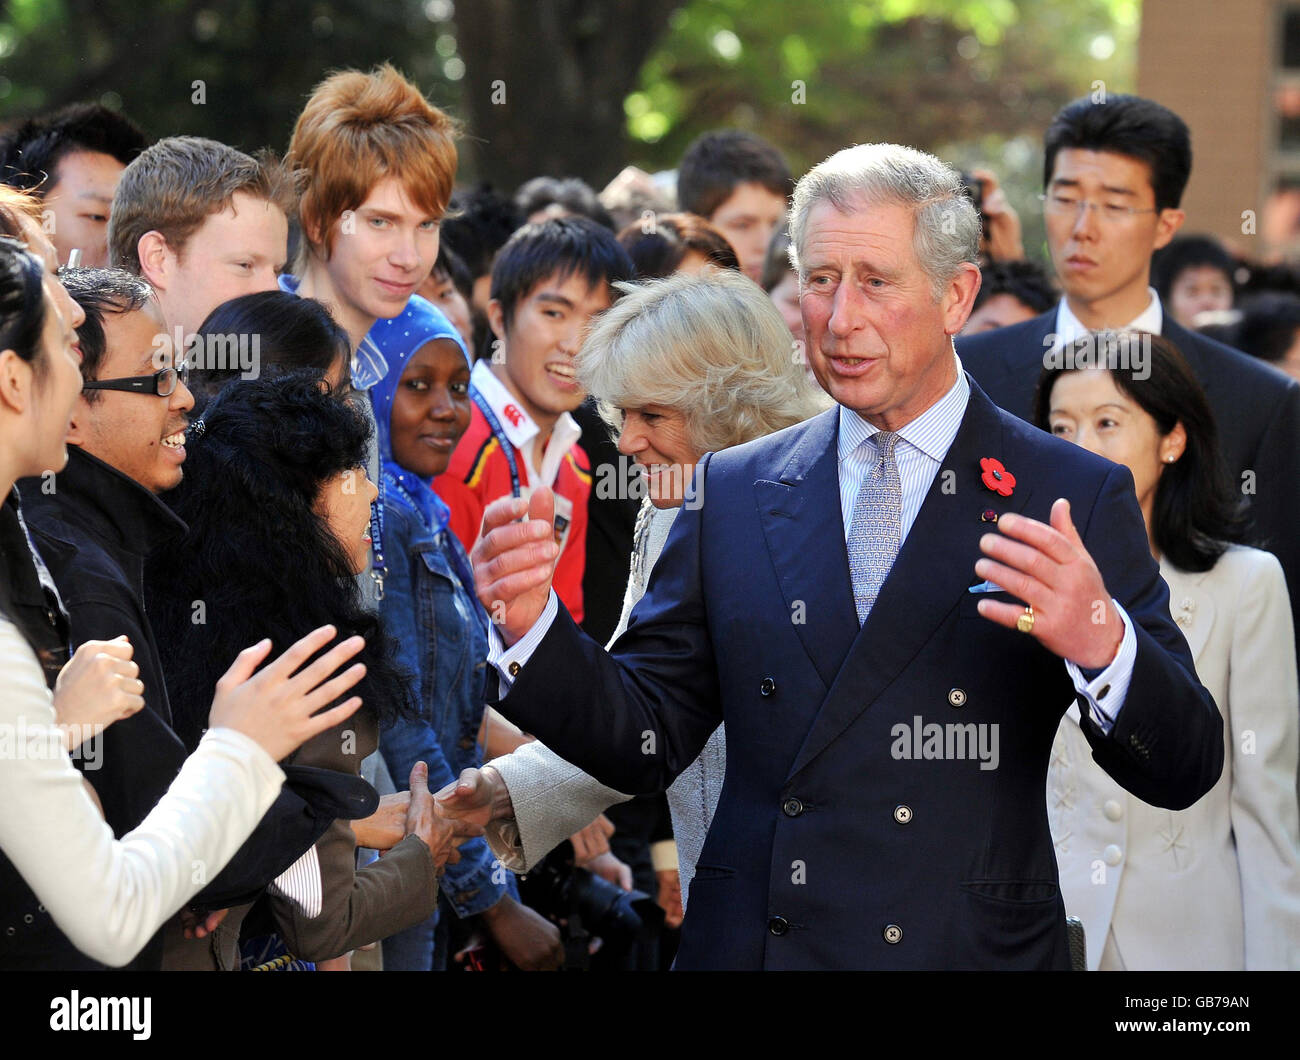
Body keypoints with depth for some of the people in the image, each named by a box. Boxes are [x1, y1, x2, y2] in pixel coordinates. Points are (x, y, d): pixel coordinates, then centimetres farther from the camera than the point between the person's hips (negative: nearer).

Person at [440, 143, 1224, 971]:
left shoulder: (1076, 498, -4)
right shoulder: (732, 493, 5)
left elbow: (1184, 772, -9)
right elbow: (646, 742, 5)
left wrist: (1100, 641, -28)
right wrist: (532, 623, -12)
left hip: (972, 951, -2)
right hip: (747, 944, 2)